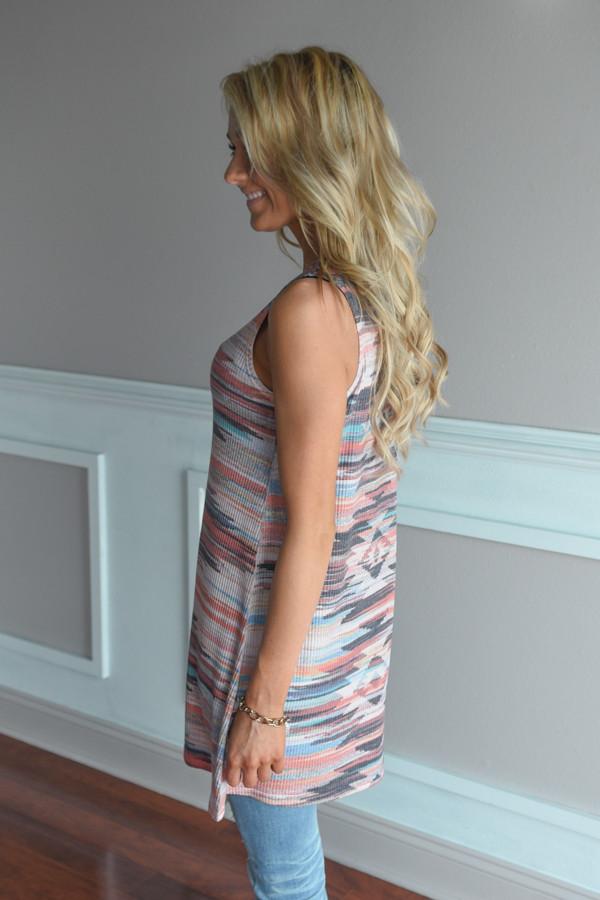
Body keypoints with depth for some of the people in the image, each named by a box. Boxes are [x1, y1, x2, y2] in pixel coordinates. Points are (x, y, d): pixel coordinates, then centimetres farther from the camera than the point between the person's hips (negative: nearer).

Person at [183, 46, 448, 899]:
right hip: (347, 610, 9)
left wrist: (266, 702, -17)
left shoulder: (309, 310, -25)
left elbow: (310, 527, -24)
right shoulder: (375, 293, 2)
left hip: (284, 627, -9)